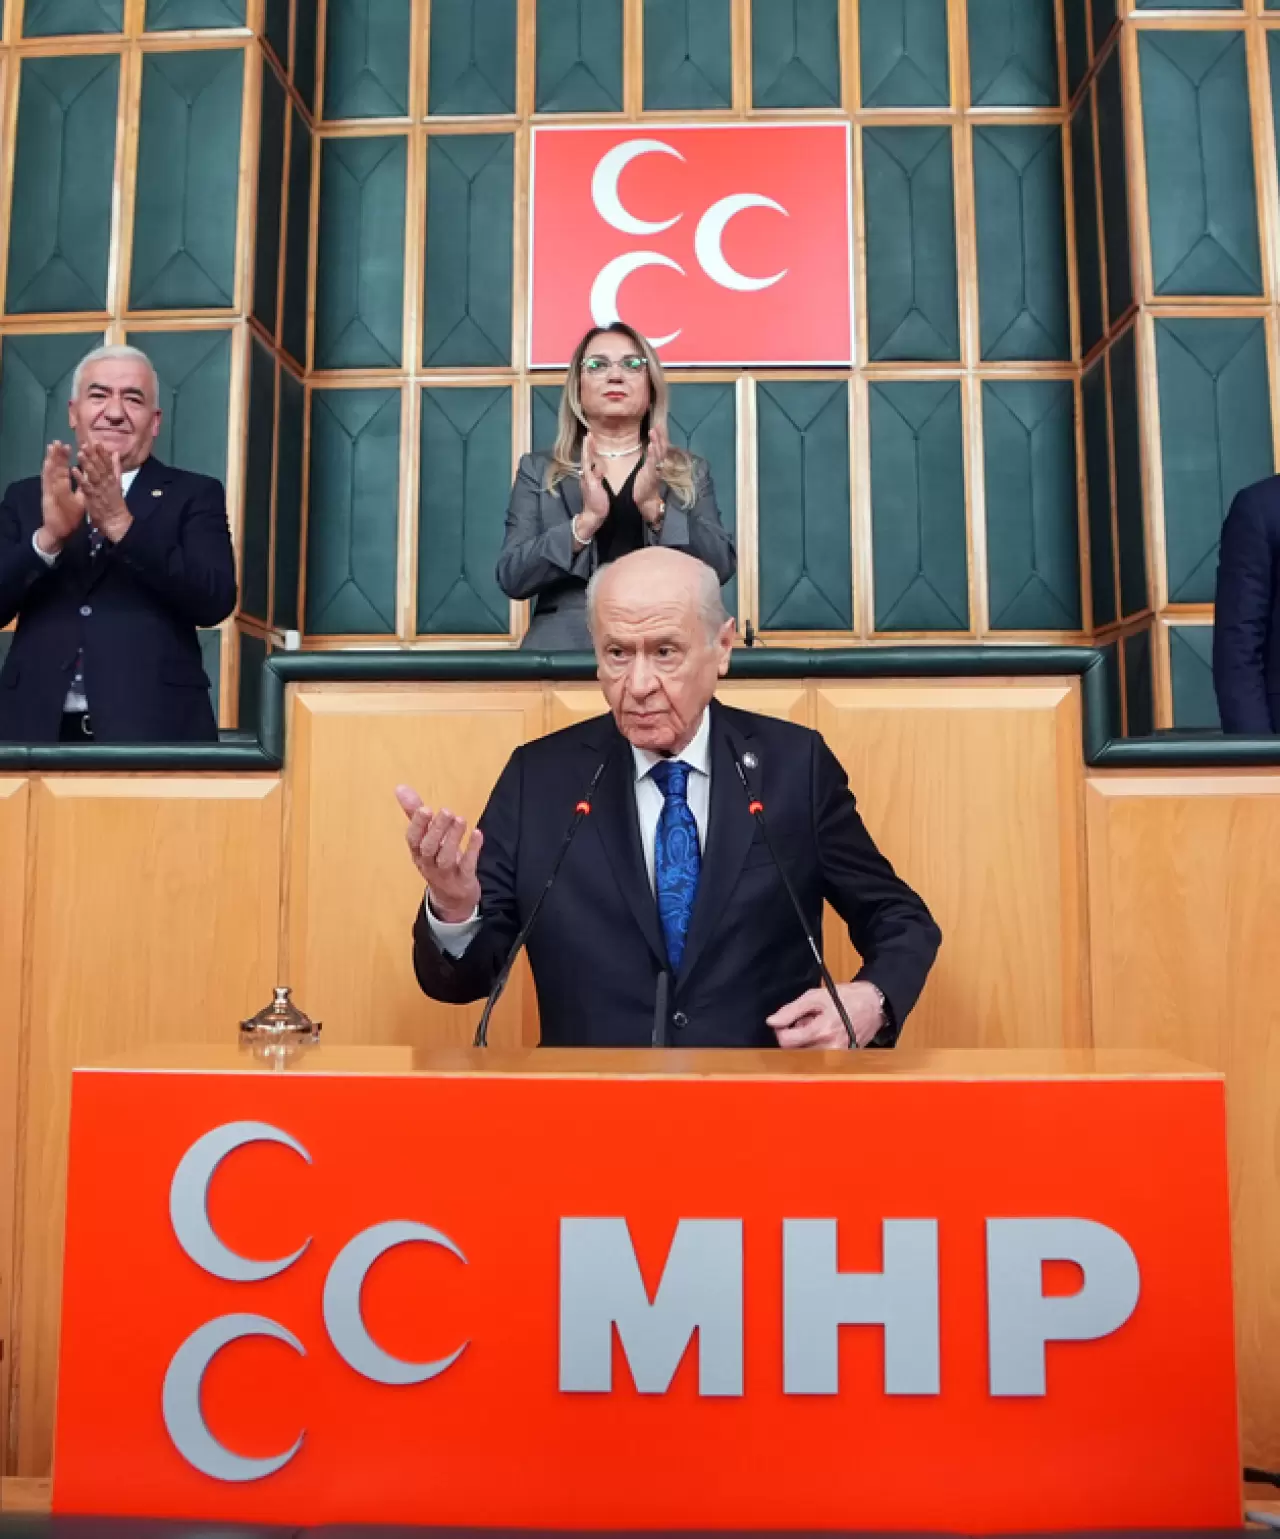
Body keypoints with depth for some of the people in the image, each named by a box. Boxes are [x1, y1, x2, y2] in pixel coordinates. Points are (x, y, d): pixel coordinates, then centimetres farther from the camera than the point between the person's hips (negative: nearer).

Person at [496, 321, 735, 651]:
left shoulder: (691, 472, 14)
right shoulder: (537, 470, 12)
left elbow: (720, 568, 2)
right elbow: (511, 578, 1)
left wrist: (655, 507, -11)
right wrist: (586, 519, -12)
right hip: (565, 645, 0)